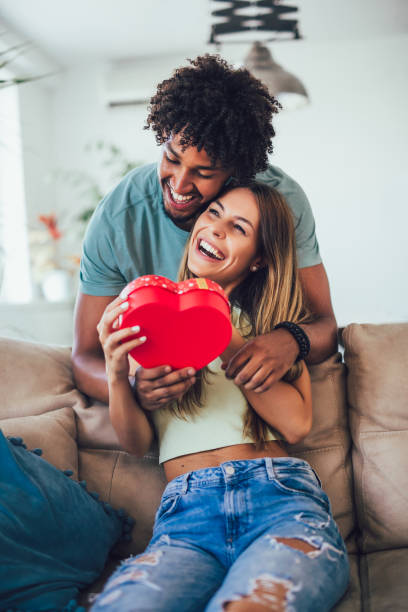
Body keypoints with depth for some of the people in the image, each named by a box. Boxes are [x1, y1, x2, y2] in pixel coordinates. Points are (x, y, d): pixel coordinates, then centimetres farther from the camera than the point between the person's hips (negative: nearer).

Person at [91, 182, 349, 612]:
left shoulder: (275, 321, 19)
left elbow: (296, 424, 3)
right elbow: (136, 442, 10)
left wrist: (232, 349, -7)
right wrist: (116, 371, -9)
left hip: (280, 495, 0)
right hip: (186, 512, 1)